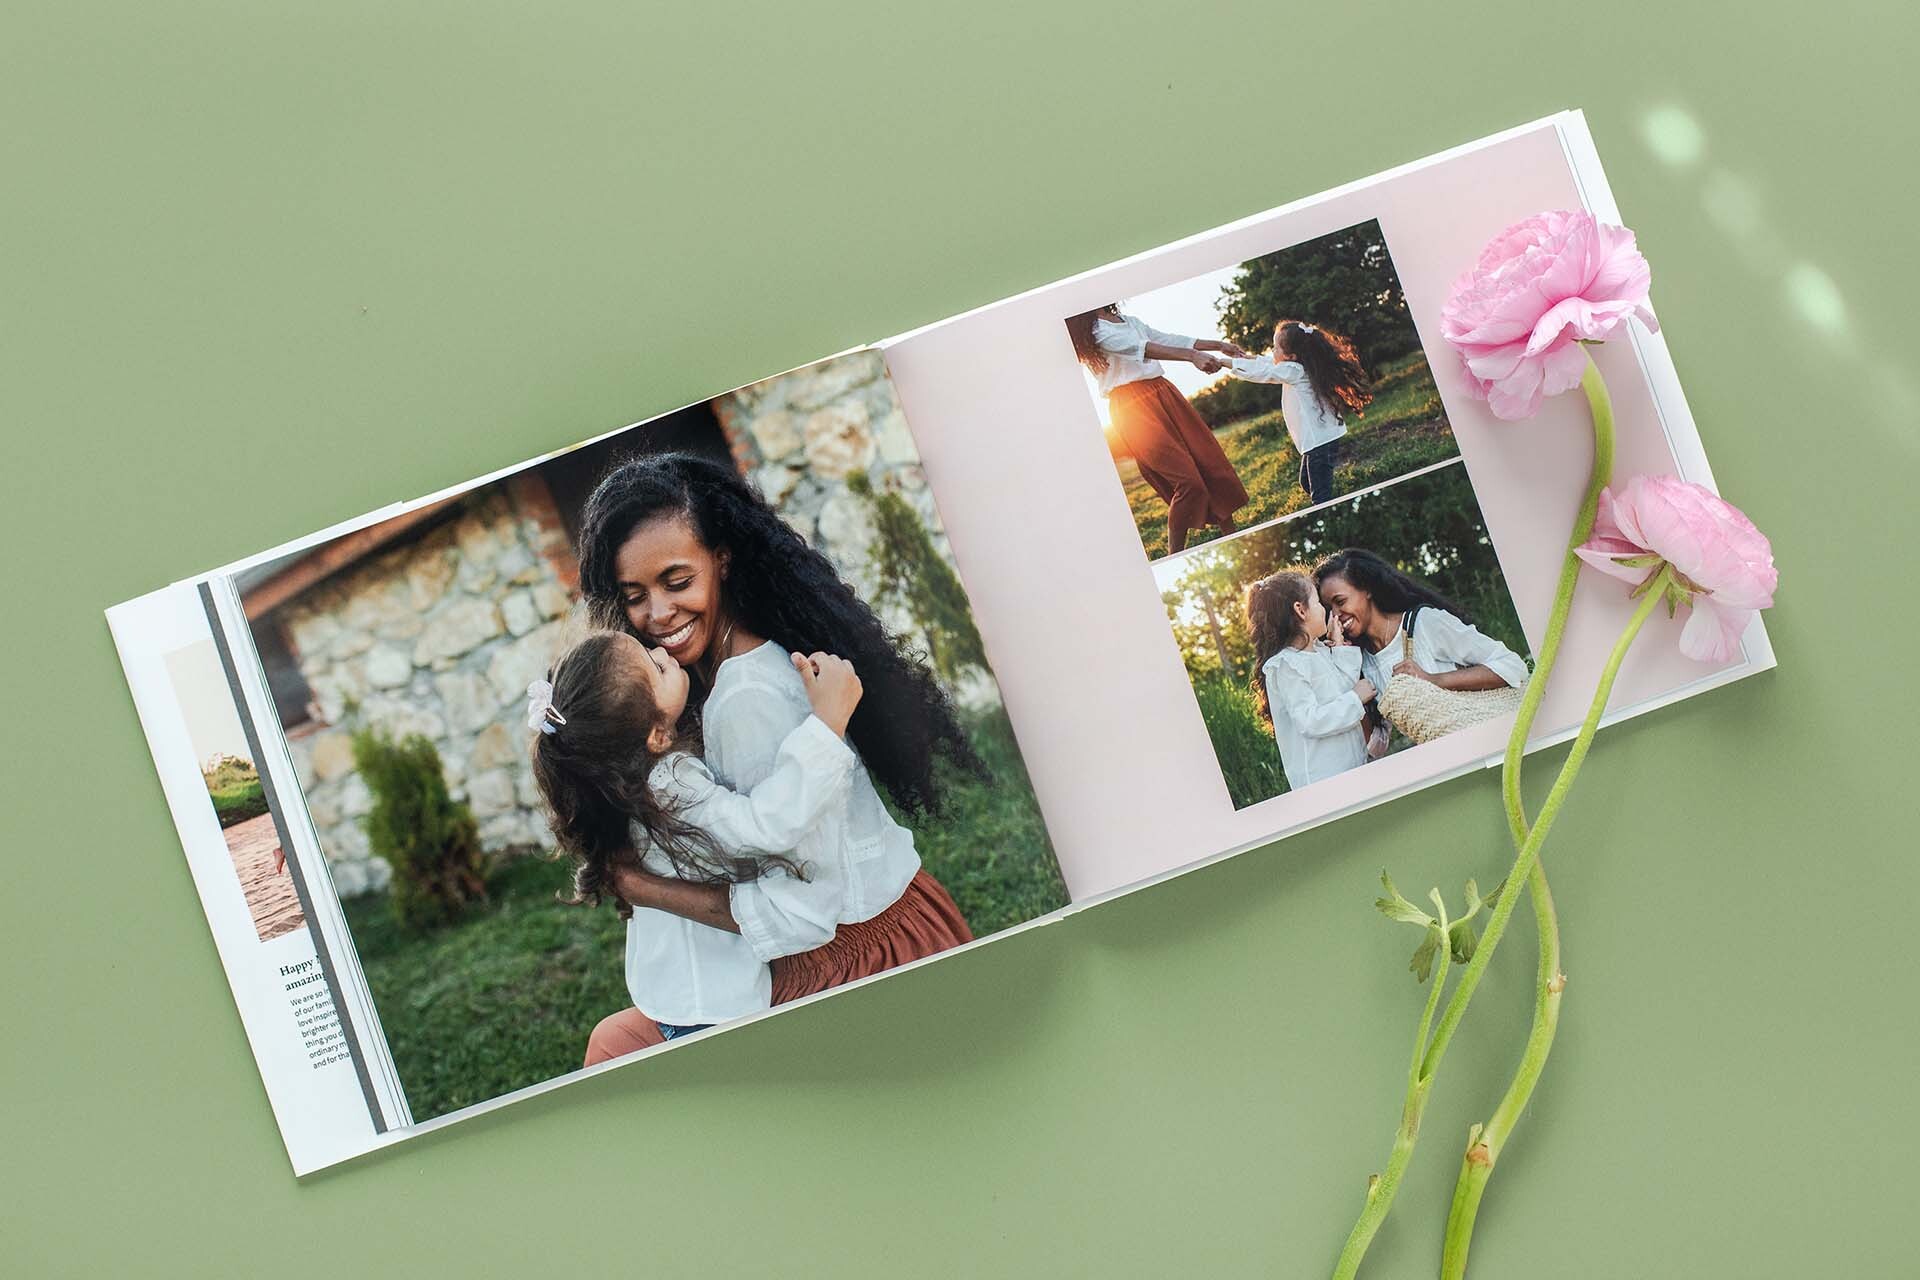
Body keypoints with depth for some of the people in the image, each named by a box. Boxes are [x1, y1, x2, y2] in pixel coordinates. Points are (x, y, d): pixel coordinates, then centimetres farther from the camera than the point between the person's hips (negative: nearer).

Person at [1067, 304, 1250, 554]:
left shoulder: (1130, 322, 19)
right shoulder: (1093, 330, -9)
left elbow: (1169, 340, 22)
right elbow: (1139, 347, -22)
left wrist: (1219, 345, 18)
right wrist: (1191, 356, -34)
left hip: (1164, 394, 8)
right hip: (1133, 407, -8)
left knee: (1213, 465, 5)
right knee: (1187, 480, -15)